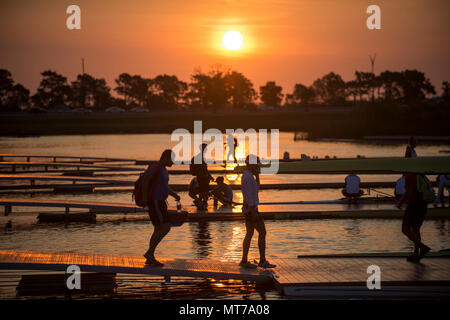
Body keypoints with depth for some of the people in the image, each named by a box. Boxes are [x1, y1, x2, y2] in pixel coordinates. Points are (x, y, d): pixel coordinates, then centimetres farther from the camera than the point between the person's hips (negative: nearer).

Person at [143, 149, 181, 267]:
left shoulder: (162, 168, 17)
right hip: (154, 201, -10)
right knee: (166, 227, -13)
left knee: (158, 230, 10)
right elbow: (145, 180, -24)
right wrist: (145, 197, -24)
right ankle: (149, 252, -10)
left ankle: (150, 258, 12)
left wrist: (175, 195, 13)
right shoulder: (155, 166, -14)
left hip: (160, 202, 10)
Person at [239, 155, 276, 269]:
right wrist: (253, 212, -23)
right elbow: (249, 195, -21)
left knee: (249, 234, 9)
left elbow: (256, 190, 25)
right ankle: (262, 261, -2)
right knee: (262, 232, -4)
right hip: (251, 209, -10)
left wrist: (257, 176, 17)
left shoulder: (247, 176, 15)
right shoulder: (248, 177, -17)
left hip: (249, 209, 10)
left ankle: (244, 261, 9)